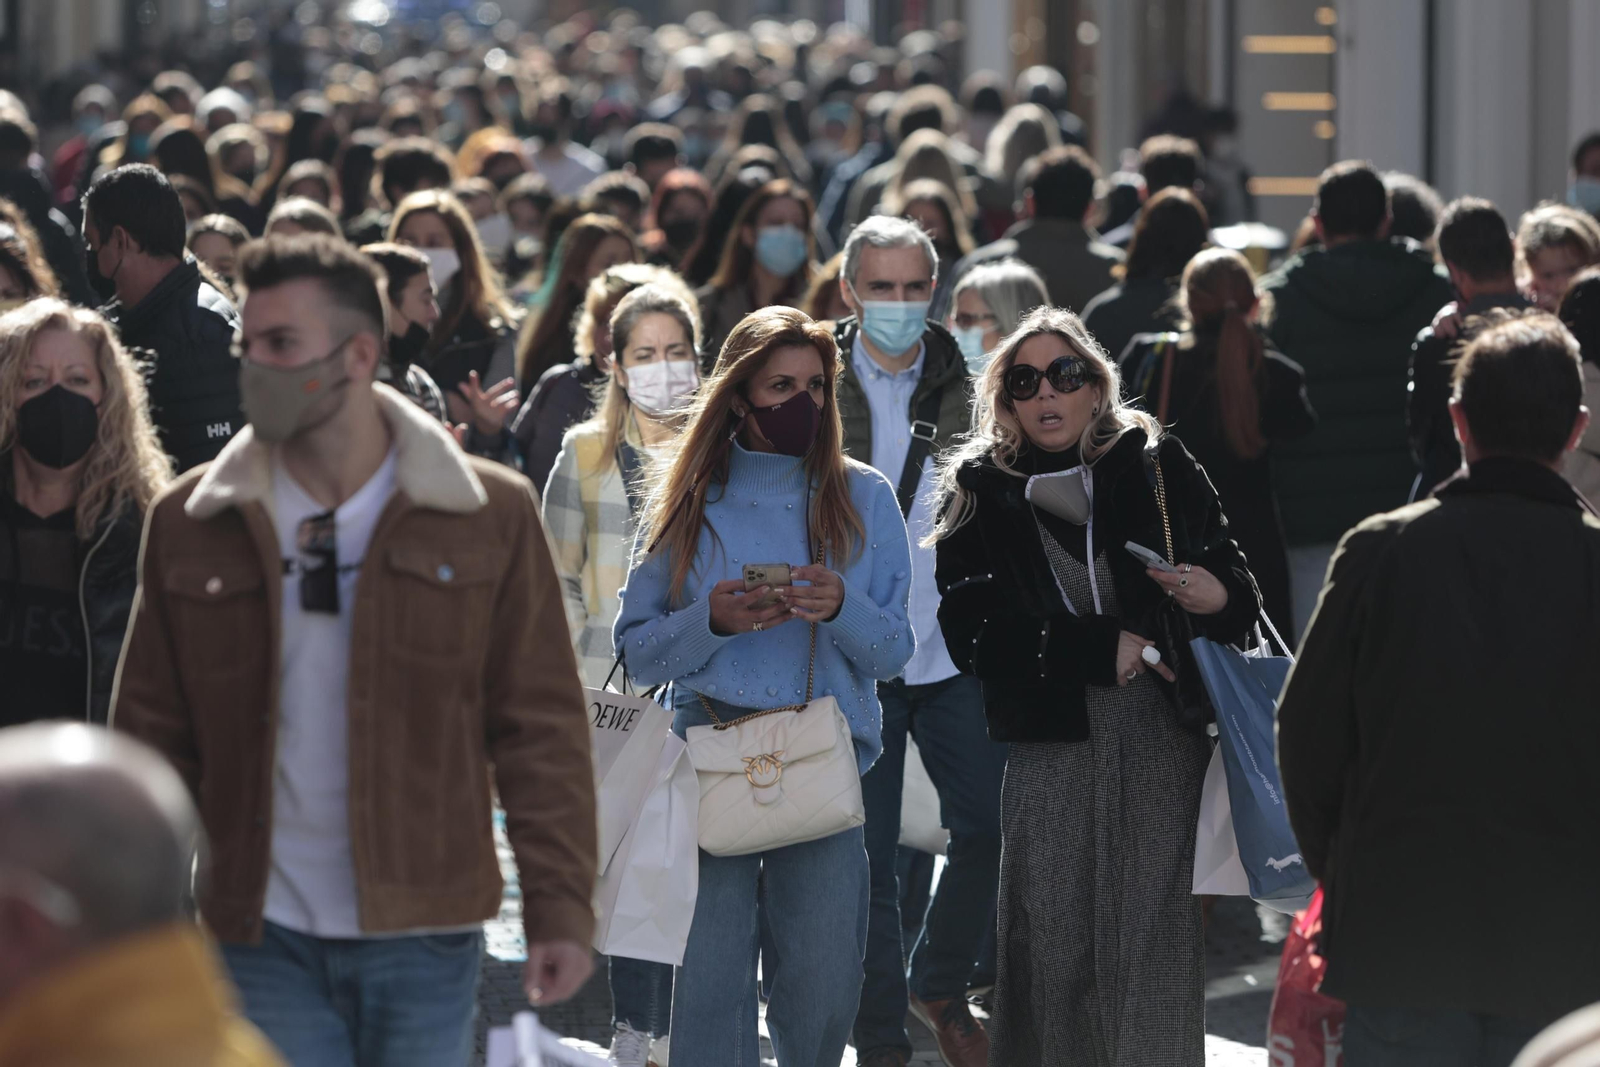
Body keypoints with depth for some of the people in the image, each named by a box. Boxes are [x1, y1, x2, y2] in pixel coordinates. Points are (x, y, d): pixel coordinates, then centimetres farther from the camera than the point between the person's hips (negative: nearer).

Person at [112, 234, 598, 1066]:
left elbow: (540, 726, -1)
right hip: (267, 941, 1)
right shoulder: (190, 525, 3)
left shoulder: (490, 516, -1)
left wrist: (561, 907, -6)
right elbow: (153, 737, 7)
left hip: (424, 935, -1)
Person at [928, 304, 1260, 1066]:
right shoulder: (979, 490, 7)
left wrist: (1218, 597, -13)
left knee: (1157, 938, -6)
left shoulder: (1158, 468, 7)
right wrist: (1101, 648, -9)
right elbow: (969, 630, -3)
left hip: (1162, 743, 0)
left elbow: (1239, 588, 11)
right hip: (1047, 744, 0)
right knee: (1053, 944, 0)